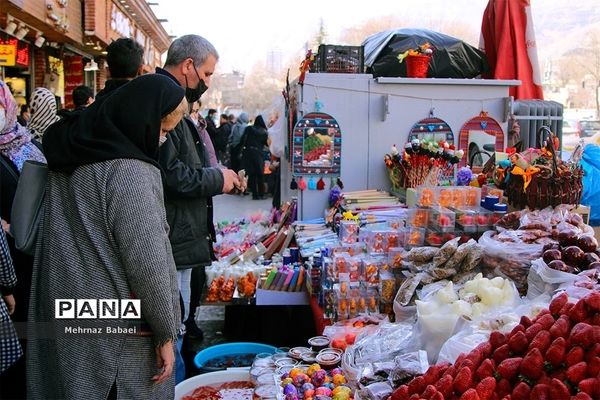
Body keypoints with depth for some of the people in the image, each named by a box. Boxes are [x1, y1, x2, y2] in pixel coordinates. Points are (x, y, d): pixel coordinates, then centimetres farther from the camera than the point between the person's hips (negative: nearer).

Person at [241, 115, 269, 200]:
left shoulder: (248, 129, 3)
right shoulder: (264, 132, 2)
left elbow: (242, 141, -2)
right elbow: (267, 143, 6)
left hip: (248, 153, 1)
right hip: (258, 154, -1)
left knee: (251, 174, 5)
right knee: (260, 174, 8)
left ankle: (255, 194, 4)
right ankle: (261, 194, 10)